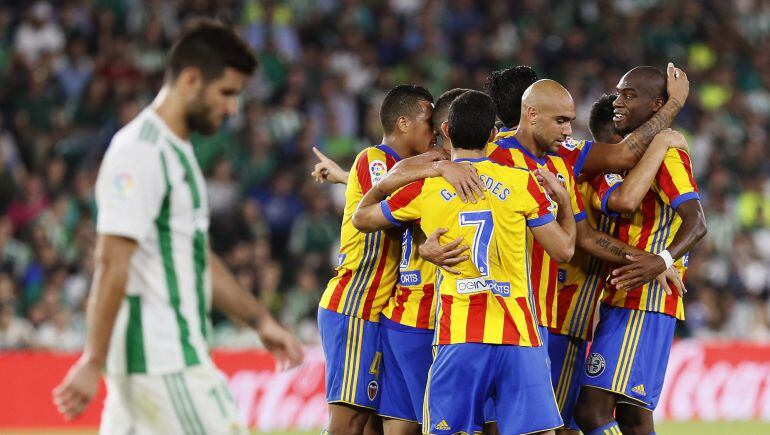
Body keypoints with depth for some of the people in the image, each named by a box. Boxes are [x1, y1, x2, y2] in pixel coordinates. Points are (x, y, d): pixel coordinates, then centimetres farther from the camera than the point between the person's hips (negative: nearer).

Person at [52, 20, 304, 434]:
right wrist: (93, 363, -23)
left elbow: (197, 258, 27)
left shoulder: (177, 151, 18)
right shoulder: (140, 152, -14)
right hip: (164, 362, -10)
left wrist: (261, 321, 24)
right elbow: (112, 265, -20)